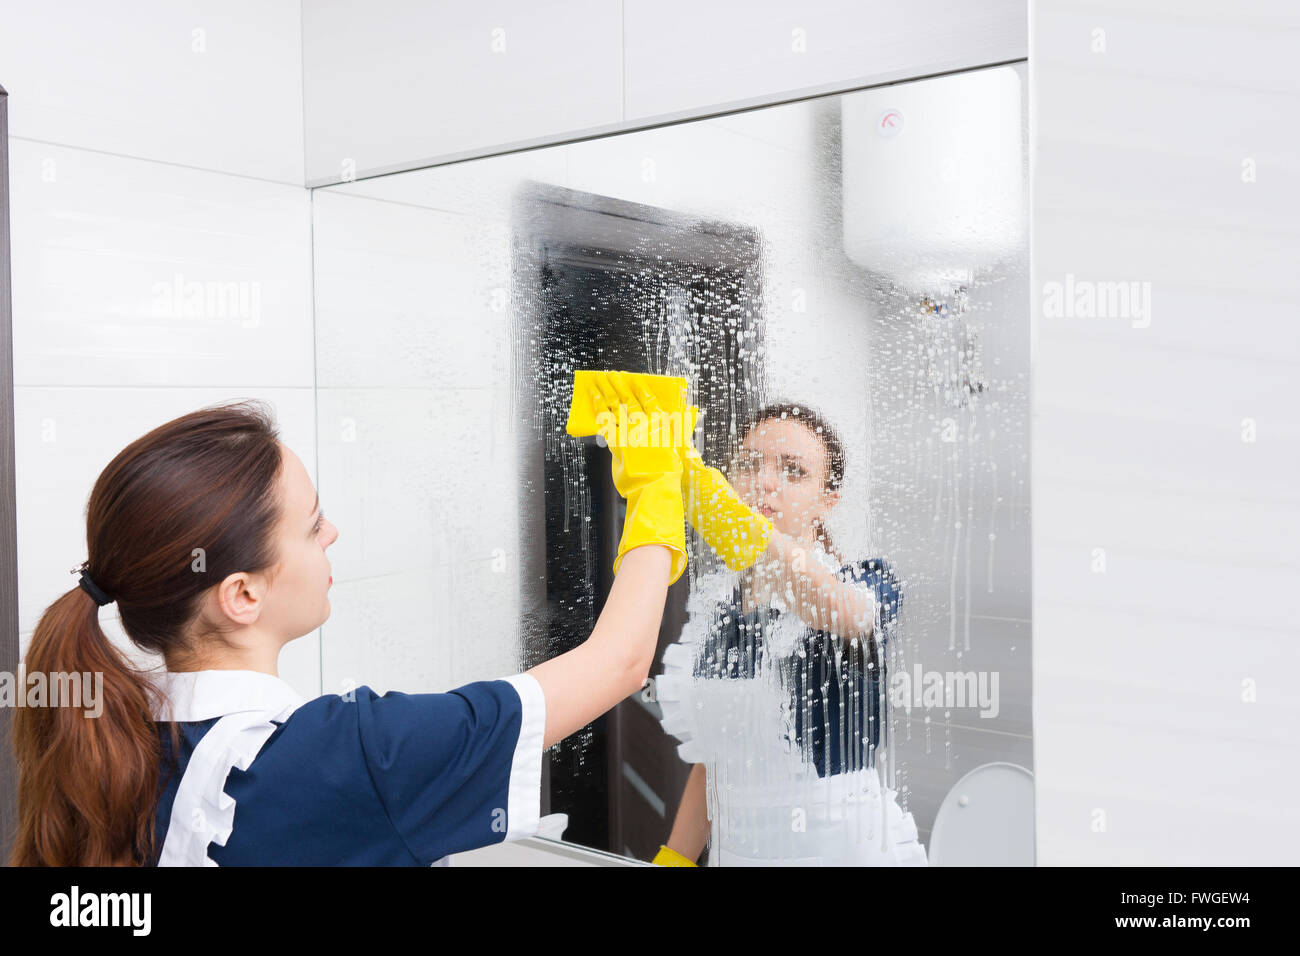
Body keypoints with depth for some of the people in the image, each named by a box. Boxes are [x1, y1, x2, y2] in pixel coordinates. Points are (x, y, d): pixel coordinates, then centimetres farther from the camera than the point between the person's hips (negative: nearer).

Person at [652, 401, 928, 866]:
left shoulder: (869, 585, -13)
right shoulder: (714, 606, 4)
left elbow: (834, 608, -40)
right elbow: (710, 763, 11)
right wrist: (672, 861, 3)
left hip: (853, 847, -4)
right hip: (736, 851, 5)